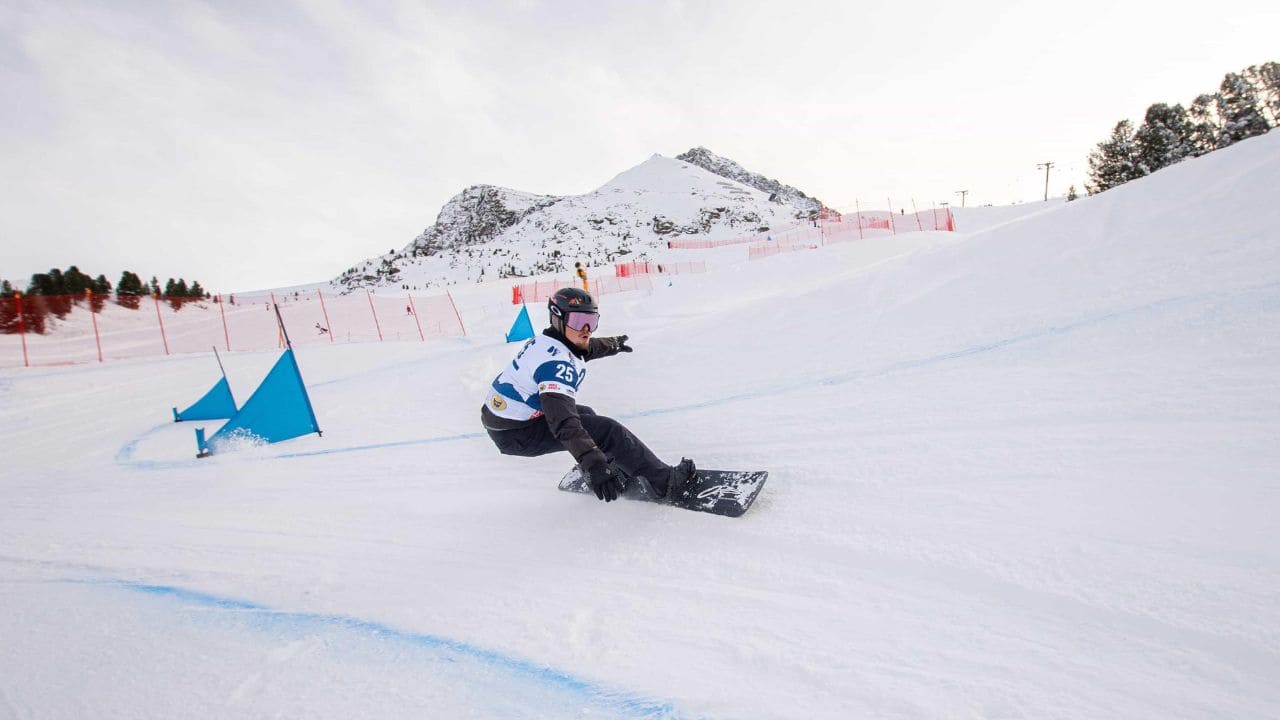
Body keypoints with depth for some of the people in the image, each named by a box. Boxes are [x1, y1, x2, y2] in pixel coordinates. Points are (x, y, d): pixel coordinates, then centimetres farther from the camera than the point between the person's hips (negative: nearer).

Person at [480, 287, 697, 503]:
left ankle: (616, 472, 21)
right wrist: (593, 465, -45)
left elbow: (585, 347, 27)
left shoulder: (545, 341, 4)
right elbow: (564, 422, -38)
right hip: (517, 434, -10)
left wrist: (613, 344, 44)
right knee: (607, 430, -15)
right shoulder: (557, 362, -27)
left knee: (585, 414, 24)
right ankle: (666, 482, -7)